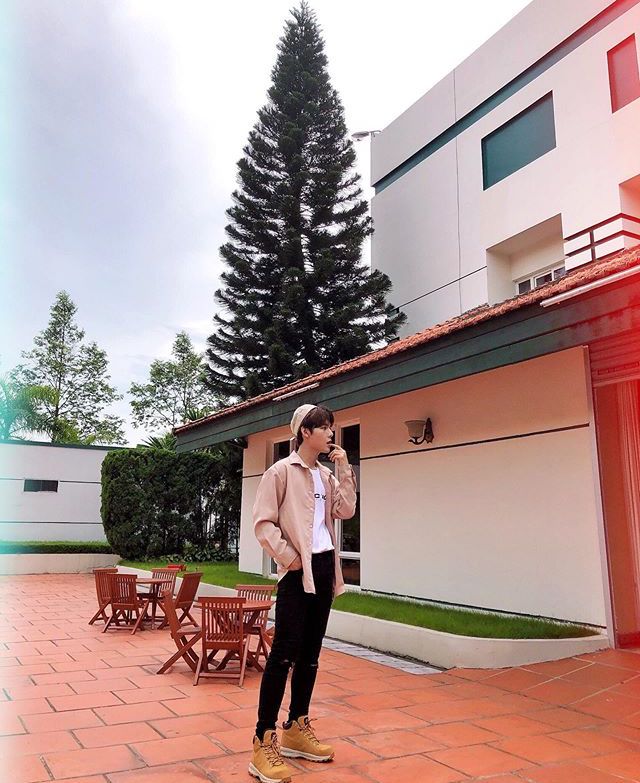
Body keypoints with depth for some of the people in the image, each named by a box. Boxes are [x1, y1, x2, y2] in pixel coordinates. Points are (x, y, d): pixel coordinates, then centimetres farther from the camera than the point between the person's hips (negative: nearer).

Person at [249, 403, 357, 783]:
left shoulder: (327, 475, 13)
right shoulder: (282, 471, -7)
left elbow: (346, 511, 3)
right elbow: (263, 522, -11)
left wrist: (344, 469, -1)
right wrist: (287, 557, -14)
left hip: (324, 567, 7)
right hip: (298, 570, -7)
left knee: (310, 652, 12)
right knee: (284, 652, -8)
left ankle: (296, 730, 24)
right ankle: (264, 744, -1)